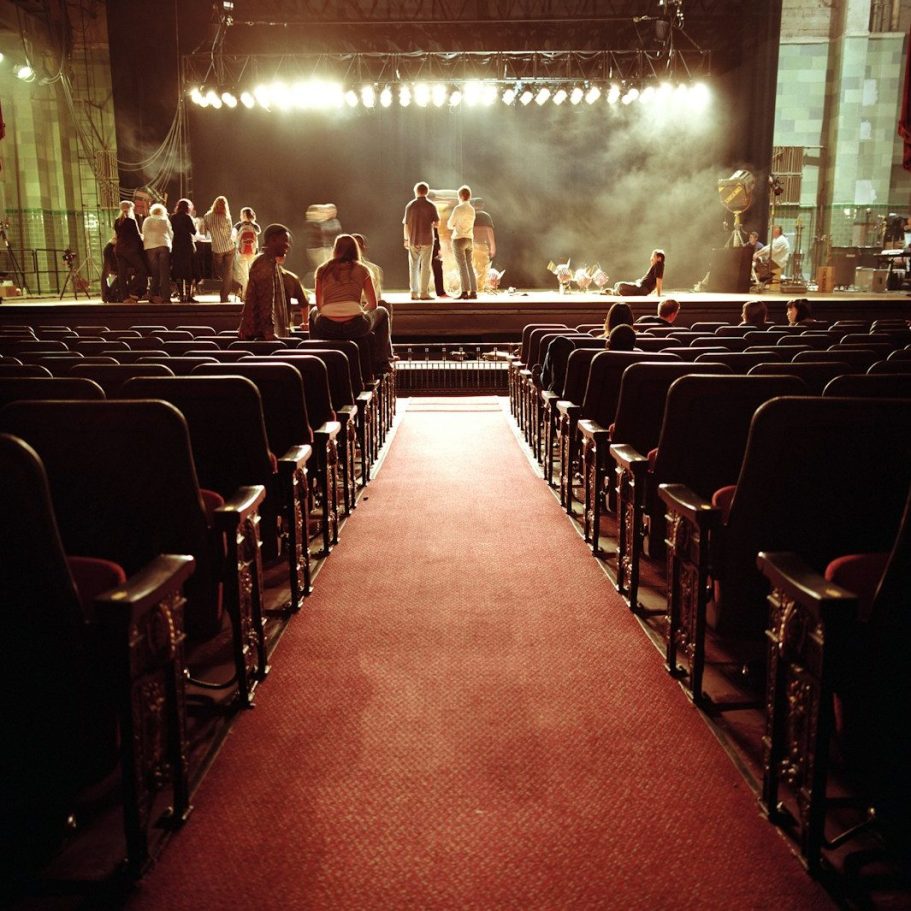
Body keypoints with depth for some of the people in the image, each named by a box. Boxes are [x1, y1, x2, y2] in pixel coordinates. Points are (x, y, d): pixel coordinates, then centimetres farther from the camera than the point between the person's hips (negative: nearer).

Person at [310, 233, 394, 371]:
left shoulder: (322, 270, 14)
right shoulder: (362, 269, 11)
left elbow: (319, 305, 18)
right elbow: (373, 304, 14)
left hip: (327, 328, 2)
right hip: (355, 326, -2)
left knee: (314, 312, 39)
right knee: (382, 312, 31)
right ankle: (382, 362, 28)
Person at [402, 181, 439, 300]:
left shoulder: (410, 205, 0)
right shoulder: (431, 206, -3)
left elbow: (406, 224, 1)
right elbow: (437, 223, -2)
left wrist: (406, 239, 10)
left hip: (413, 240, 1)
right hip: (427, 240, -1)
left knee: (413, 267, 8)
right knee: (425, 267, 2)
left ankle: (414, 293, 7)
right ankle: (424, 293, -1)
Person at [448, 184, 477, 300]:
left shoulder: (458, 208, -9)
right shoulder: (472, 209, 13)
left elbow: (450, 224, -5)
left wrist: (451, 225, 16)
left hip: (459, 238, -7)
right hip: (469, 239, 7)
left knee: (462, 266, -8)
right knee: (469, 265, 6)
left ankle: (465, 292, -13)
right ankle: (473, 292, 1)